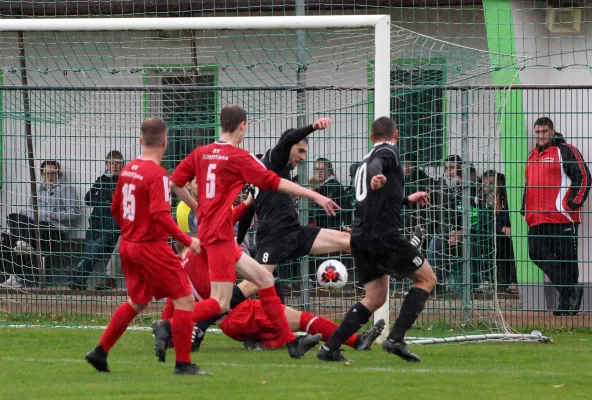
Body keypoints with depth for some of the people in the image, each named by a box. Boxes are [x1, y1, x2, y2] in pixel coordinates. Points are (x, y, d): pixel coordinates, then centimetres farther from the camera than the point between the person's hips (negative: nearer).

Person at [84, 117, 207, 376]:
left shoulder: (128, 170, 7)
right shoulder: (157, 174, -17)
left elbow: (115, 209, 16)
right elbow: (161, 214, -26)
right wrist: (187, 241, -20)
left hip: (129, 245, 9)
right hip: (152, 246, -9)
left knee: (137, 302, 23)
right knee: (184, 299, -3)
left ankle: (100, 352, 24)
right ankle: (183, 363, -5)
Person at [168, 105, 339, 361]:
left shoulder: (201, 153, 10)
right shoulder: (238, 157, -10)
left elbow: (175, 182, 10)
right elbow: (275, 183, -11)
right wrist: (314, 196, -7)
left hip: (206, 230, 9)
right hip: (220, 234, -9)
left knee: (264, 278, 12)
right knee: (220, 304, -12)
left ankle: (290, 341, 12)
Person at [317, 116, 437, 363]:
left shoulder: (365, 160, 25)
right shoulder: (389, 151, 0)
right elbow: (377, 163, -26)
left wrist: (407, 200, 54)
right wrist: (377, 175, -49)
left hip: (360, 238, 8)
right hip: (383, 235, -8)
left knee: (375, 298, 14)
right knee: (426, 279, 4)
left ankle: (330, 347, 3)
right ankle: (396, 338, -9)